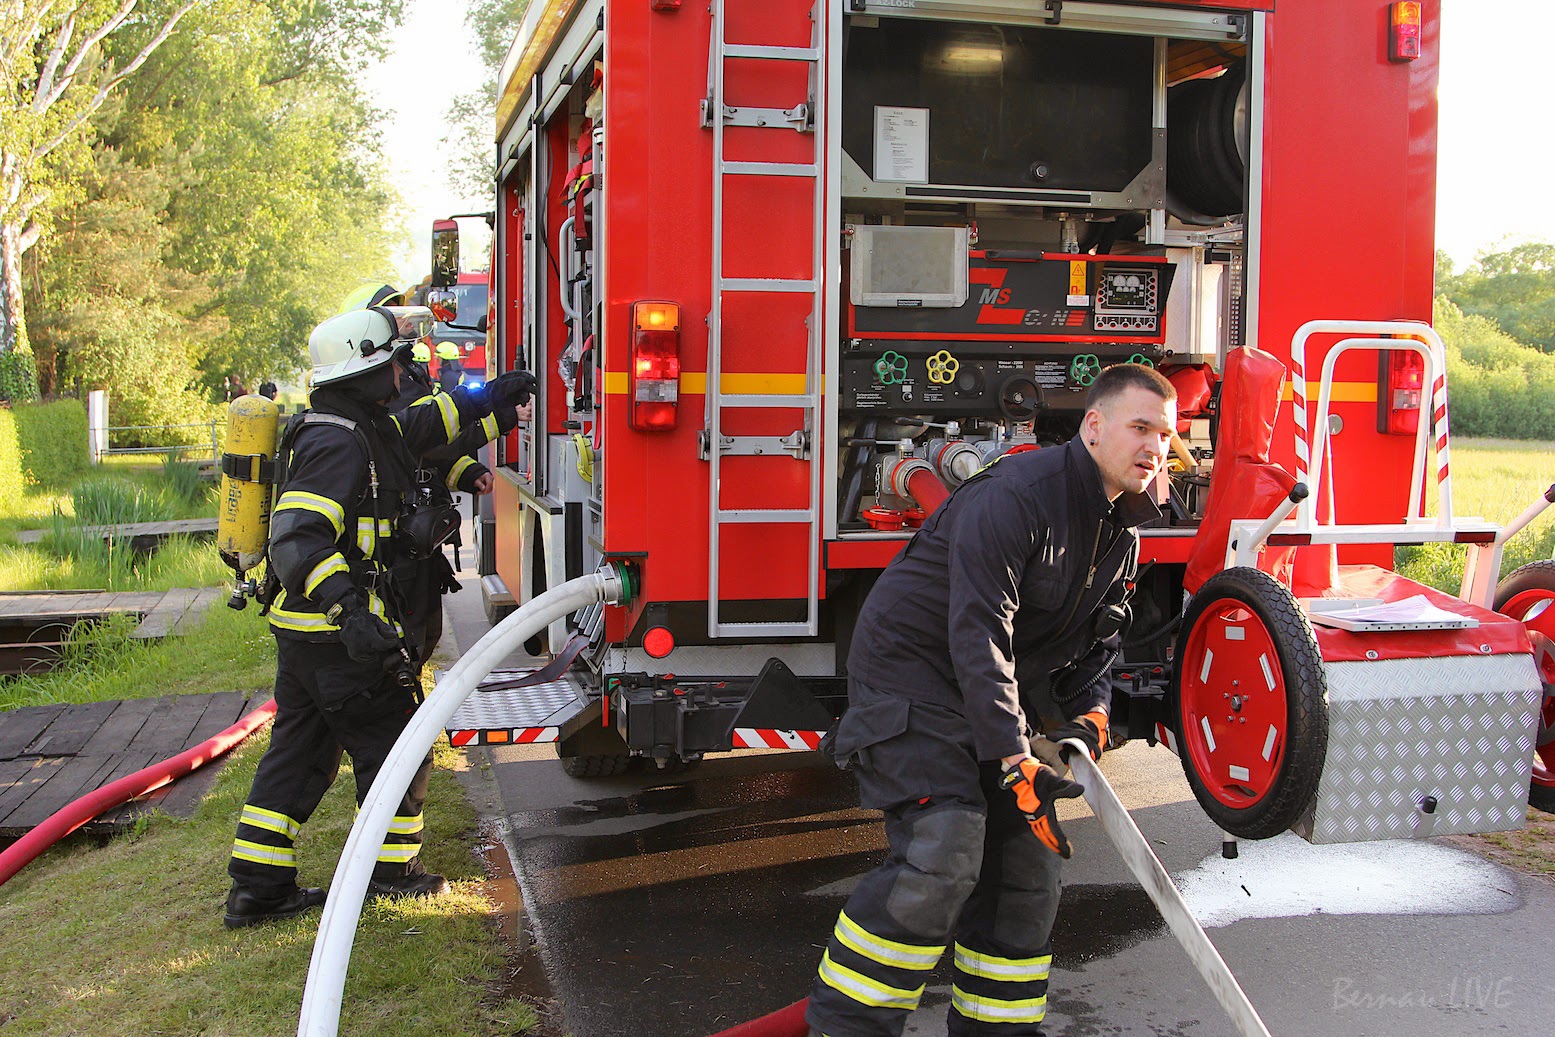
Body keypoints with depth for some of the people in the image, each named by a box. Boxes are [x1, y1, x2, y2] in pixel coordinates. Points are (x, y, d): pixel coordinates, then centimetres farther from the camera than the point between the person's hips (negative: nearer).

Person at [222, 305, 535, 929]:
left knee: (300, 751, 13)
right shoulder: (337, 442, -20)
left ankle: (258, 889, 17)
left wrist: (491, 397, 29)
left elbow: (423, 423, 31)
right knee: (394, 739, 5)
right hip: (337, 633, -10)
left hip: (304, 629, 10)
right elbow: (297, 536, -30)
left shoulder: (364, 429, 12)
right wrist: (351, 608, -41)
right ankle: (392, 870, 18)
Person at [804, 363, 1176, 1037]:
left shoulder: (1121, 532, 6)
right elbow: (977, 636, -28)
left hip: (1001, 688, 9)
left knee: (1026, 852, 6)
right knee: (942, 853, -21)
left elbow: (1095, 641, 15)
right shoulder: (1015, 496, -24)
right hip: (915, 671, -9)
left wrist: (1089, 714, -5)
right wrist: (1017, 760, -30)